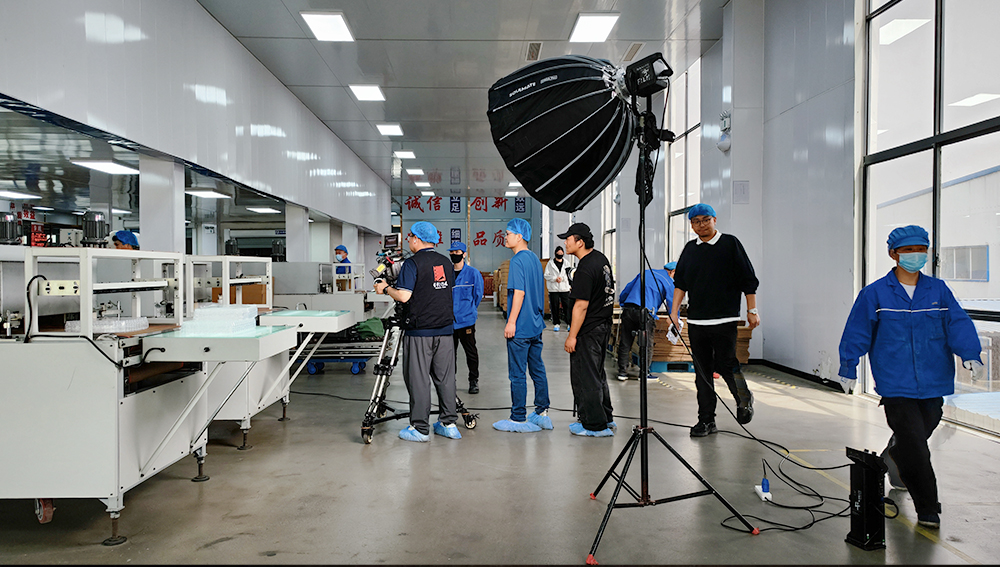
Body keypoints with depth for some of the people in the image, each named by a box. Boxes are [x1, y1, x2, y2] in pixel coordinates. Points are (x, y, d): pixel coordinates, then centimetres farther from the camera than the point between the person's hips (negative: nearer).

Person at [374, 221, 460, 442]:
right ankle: (449, 424, 15)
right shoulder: (445, 262, 10)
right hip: (445, 328, 6)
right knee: (445, 377, 11)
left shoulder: (412, 263, -10)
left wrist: (385, 288, 0)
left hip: (419, 330, -6)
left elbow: (404, 296, -18)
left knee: (418, 379, 1)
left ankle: (420, 428, 5)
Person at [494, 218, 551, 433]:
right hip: (536, 325, 9)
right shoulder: (535, 258, 13)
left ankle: (519, 419, 4)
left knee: (517, 374, -2)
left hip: (520, 327, -9)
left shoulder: (518, 260, -13)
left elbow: (519, 293, -20)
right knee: (538, 369, 12)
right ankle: (542, 414, 18)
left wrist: (511, 322, -18)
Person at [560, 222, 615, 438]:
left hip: (588, 330, -10)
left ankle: (595, 426, 8)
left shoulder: (585, 270, -22)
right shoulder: (601, 258, 8)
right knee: (597, 373, 20)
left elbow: (581, 306, -24)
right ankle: (605, 418, 30)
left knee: (585, 377, 0)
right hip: (603, 324, 10)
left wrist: (572, 336, -19)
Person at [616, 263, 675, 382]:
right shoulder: (668, 281, 9)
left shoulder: (645, 273, 25)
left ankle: (622, 372, 10)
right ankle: (644, 373, 10)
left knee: (625, 343, 8)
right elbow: (672, 303, 4)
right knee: (646, 345, 6)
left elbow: (625, 292, 25)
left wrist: (622, 304, 34)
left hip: (628, 309, 5)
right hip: (645, 312, -5)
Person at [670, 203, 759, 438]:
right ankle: (706, 420, 12)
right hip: (696, 320, 4)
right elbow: (680, 283, 16)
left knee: (725, 364, -8)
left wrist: (752, 310, -3)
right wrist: (674, 311, 8)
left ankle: (744, 399, 23)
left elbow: (748, 280, 1)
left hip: (725, 319, -4)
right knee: (702, 370, 5)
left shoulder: (730, 243, 1)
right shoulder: (690, 249, 13)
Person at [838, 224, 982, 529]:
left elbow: (958, 323, -2)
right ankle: (927, 509, 6)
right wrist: (848, 369, 4)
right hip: (895, 385, -3)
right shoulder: (874, 294, -2)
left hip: (932, 382, 4)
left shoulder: (938, 290, 6)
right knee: (914, 446, -7)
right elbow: (856, 333, 2)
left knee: (919, 434, 16)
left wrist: (970, 354, -18)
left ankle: (893, 462, 48)